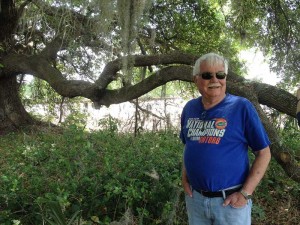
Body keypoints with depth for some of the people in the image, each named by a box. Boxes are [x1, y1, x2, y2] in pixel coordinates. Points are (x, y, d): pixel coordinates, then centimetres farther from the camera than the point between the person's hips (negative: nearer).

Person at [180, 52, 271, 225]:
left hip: (230, 201, -4)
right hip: (194, 197, 4)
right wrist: (185, 176, 4)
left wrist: (245, 193, -13)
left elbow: (264, 153, -9)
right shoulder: (189, 108, 2)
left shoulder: (242, 107, -11)